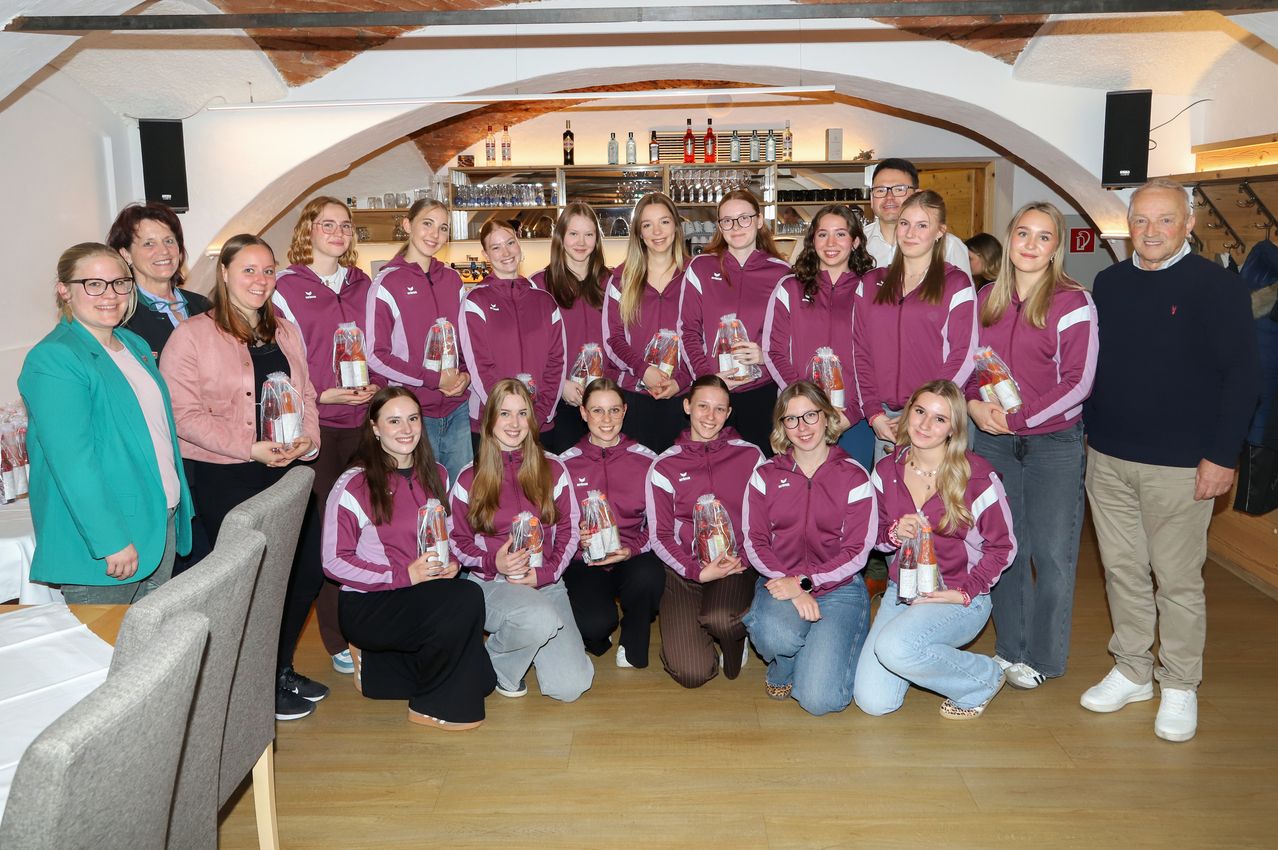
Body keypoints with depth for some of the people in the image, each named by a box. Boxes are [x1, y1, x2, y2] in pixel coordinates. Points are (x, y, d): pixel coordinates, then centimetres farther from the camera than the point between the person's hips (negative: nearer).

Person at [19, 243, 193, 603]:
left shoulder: (137, 346, 12)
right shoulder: (51, 360, -14)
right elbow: (71, 461, -21)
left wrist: (179, 507, 14)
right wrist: (113, 541, -24)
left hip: (163, 527, 8)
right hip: (98, 547, -8)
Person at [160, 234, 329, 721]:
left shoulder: (286, 332, 13)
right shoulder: (192, 336, -8)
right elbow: (184, 413, -14)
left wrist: (307, 438, -5)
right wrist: (251, 448, -21)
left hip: (289, 472, 7)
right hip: (227, 479, -6)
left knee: (308, 570, 10)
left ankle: (282, 669, 31)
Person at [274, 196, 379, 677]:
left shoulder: (360, 285, 14)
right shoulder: (286, 288, 0)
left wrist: (375, 386, 3)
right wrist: (323, 395, -14)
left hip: (361, 420, 4)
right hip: (315, 423, -4)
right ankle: (338, 640, 9)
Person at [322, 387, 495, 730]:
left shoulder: (436, 475, 10)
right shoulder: (353, 485, -10)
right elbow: (334, 561, -11)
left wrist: (450, 564, -6)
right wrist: (404, 576, -20)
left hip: (426, 594, 7)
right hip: (368, 604, -7)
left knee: (479, 680, -12)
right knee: (466, 599, -31)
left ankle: (381, 665, 15)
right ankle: (430, 705, -9)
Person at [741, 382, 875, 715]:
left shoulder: (853, 476, 0)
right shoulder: (766, 475, 5)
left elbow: (856, 552, -4)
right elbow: (754, 542, -1)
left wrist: (804, 582, -16)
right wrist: (793, 591, -16)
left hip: (838, 586, -1)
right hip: (780, 582, 1)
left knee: (820, 699, -19)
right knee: (776, 635, -36)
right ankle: (782, 671, 4)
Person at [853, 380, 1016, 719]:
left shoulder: (978, 476, -12)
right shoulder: (886, 471, 1)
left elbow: (1002, 547, -3)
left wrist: (965, 592, -14)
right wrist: (895, 532, -11)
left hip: (961, 600, -4)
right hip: (901, 590, 5)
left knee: (894, 647, -33)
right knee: (872, 701, -8)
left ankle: (983, 679, -3)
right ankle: (928, 655, 24)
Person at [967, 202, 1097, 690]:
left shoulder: (1073, 303, -7)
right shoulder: (985, 299, 7)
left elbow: (1078, 382, -11)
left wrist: (1019, 417, -15)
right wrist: (974, 405, -7)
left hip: (1054, 442, -4)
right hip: (992, 439, 4)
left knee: (1052, 553, 3)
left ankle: (1043, 656, 19)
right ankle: (1010, 649, 27)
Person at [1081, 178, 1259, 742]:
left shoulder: (1217, 287, -6)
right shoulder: (1109, 283, 9)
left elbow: (1242, 376, -8)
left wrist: (1222, 455, -12)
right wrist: (1087, 428, 11)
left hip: (1180, 465, -5)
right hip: (1107, 459, 5)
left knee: (1177, 579, 4)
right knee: (1123, 570, 13)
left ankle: (1179, 687, 19)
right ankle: (1131, 671, 27)